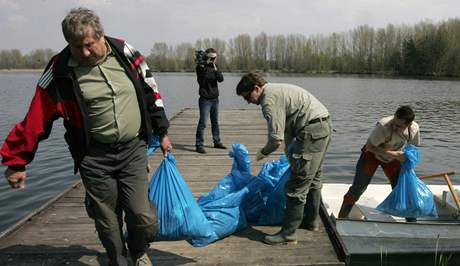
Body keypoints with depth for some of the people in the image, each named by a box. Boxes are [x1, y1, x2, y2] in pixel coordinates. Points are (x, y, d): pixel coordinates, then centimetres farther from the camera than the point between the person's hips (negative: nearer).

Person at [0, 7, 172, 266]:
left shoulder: (125, 53, -2)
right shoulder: (60, 70, -9)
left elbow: (150, 92, 8)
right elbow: (36, 119, -4)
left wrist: (162, 131, 13)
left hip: (134, 150, 1)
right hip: (95, 157, -1)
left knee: (141, 215, -3)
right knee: (108, 223, 8)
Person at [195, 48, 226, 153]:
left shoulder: (215, 67, 10)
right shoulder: (201, 67, -4)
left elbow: (221, 79, -4)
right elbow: (201, 80, -21)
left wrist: (215, 68, -17)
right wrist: (206, 63, -22)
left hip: (215, 99, 6)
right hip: (205, 99, -6)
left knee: (215, 122, 15)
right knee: (202, 123, -9)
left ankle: (217, 142, 27)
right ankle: (199, 145, -6)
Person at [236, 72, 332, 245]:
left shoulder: (269, 100, -14)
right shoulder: (277, 90, 18)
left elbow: (276, 138, -17)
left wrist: (263, 152, 2)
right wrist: (289, 150, 26)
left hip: (312, 131, -11)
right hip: (324, 126, 11)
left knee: (298, 184, -8)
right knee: (313, 179, 22)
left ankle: (288, 234, -1)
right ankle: (311, 221, 37)